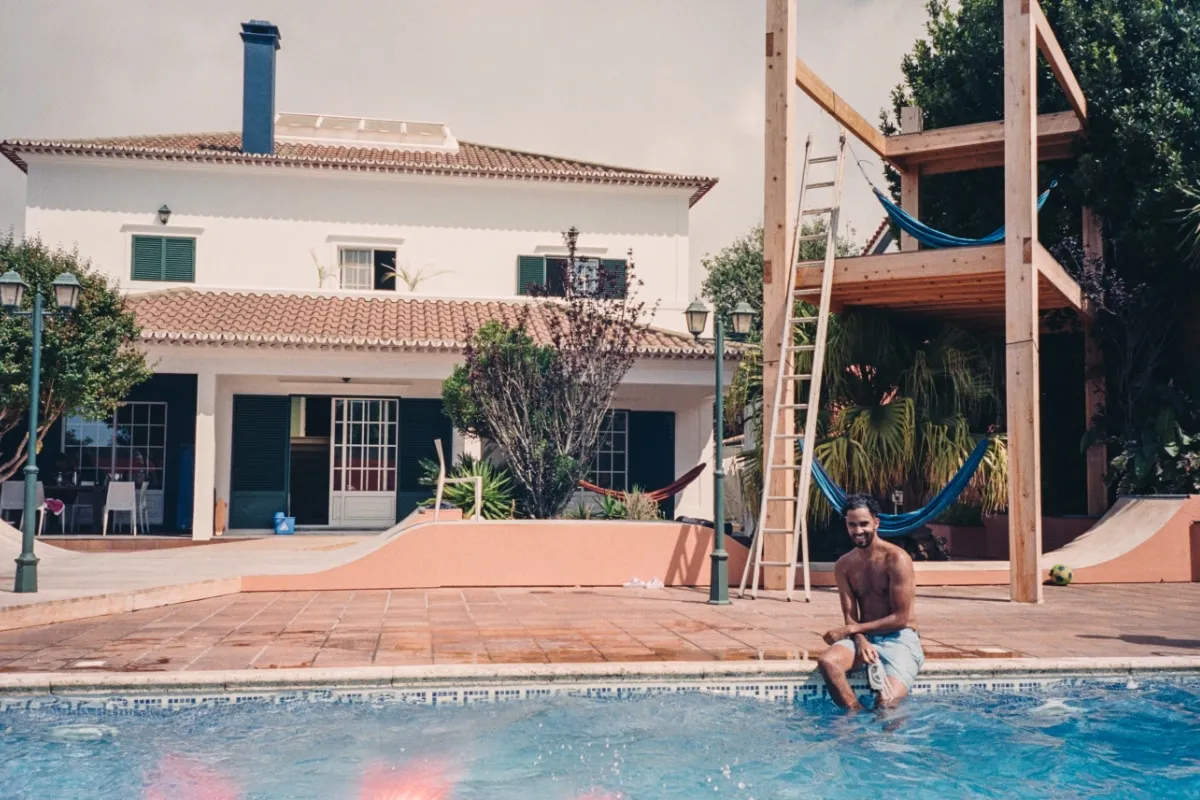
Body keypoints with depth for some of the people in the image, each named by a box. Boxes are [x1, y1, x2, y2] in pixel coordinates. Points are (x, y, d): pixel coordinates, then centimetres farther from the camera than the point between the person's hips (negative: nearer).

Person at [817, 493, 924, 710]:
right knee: (827, 661, -28)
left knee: (886, 704, -28)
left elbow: (900, 618, -12)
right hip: (865, 637, 4)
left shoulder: (897, 559, -12)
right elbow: (850, 616, 3)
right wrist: (860, 640, -22)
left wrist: (851, 630, -12)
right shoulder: (843, 565, 6)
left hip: (900, 638, -4)